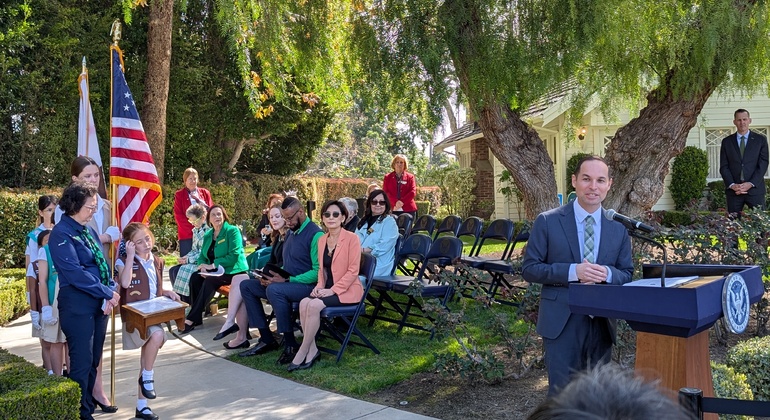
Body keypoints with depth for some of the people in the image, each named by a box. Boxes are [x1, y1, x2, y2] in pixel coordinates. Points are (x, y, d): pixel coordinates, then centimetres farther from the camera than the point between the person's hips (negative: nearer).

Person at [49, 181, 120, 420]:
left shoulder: (90, 230, 12)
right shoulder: (61, 234, -12)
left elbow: (104, 265, 12)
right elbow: (74, 273, -20)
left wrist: (109, 295, -3)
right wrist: (107, 292, -16)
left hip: (99, 303, 8)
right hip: (77, 306, -8)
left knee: (93, 362, 14)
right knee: (82, 364, -1)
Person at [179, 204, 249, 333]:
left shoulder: (232, 231, -10)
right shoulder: (208, 235, 11)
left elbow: (234, 256, -20)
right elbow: (202, 256, 11)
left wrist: (213, 265, -23)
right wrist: (203, 266, -14)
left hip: (233, 271, -7)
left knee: (209, 281, -30)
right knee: (195, 277, -19)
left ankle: (192, 319, -23)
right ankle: (197, 316, -13)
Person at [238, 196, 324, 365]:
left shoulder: (315, 234, -15)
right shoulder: (291, 232, 14)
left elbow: (317, 272, -20)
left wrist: (287, 280, -23)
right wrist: (274, 276, 0)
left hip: (308, 286, -10)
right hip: (287, 283, 10)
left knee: (274, 290, -36)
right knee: (246, 286, 3)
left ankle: (291, 345, -23)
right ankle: (267, 339, 0)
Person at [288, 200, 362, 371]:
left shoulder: (351, 238, -9)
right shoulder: (322, 240, 11)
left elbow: (353, 271, -12)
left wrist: (333, 290, -18)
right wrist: (320, 285, -1)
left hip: (347, 290, -6)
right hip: (327, 288, 6)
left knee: (314, 305, -28)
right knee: (304, 303, -23)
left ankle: (302, 352, -15)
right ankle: (312, 349, -14)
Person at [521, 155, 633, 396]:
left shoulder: (618, 226, 5)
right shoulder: (548, 221, -5)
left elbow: (627, 273, 10)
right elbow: (529, 269, -6)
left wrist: (607, 274, -14)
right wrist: (572, 271, -20)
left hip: (602, 323, 4)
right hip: (562, 322, -4)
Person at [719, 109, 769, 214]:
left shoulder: (760, 140, 6)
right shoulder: (726, 142, 9)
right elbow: (723, 167, 4)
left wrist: (750, 184, -12)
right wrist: (732, 185, -10)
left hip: (755, 189, -1)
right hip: (733, 190, 1)